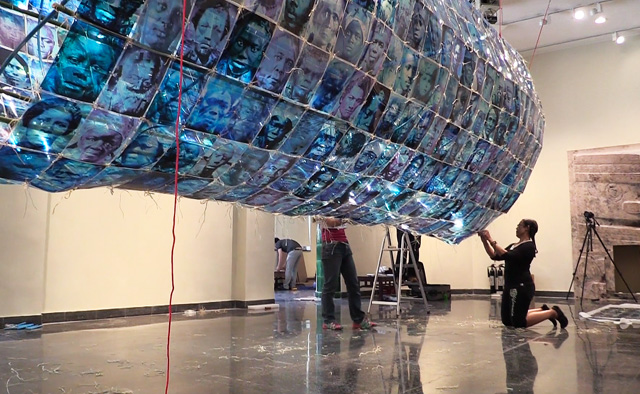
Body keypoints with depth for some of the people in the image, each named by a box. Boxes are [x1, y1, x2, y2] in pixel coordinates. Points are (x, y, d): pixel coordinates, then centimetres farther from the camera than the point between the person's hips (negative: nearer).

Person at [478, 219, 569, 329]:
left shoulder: (529, 246, -12)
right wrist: (484, 240, 1)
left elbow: (507, 255, -26)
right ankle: (542, 311, 26)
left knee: (518, 323, -8)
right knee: (507, 321, 14)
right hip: (510, 285, 9)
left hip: (522, 287, -9)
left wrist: (491, 240, -23)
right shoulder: (514, 246, 16)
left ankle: (553, 312, 8)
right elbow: (495, 256, 11)